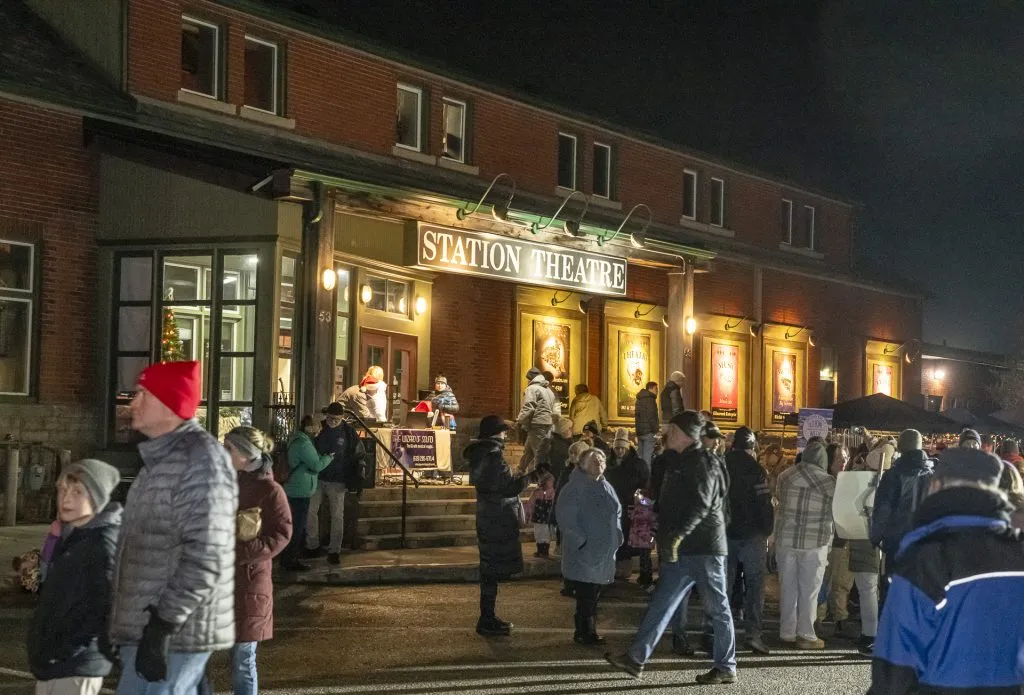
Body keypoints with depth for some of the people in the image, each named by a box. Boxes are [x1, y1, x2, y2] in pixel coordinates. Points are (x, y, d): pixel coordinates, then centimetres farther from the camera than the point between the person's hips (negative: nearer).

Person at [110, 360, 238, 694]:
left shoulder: (200, 458, -15)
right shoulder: (161, 458, 17)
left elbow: (205, 556, -23)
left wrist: (162, 626, -23)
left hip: (173, 633, -10)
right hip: (149, 627, 10)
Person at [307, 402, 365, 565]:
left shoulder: (349, 432, -4)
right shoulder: (319, 429, 0)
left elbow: (360, 455, 3)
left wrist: (358, 478, -2)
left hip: (337, 482, -2)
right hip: (317, 479, 2)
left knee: (337, 516, 0)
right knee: (310, 511, 1)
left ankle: (334, 551, 7)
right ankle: (313, 547, 13)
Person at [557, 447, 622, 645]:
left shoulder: (605, 487, 13)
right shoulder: (575, 487, -12)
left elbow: (616, 512, 24)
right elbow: (566, 517, -18)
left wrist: (617, 536, 13)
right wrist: (581, 540, -19)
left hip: (605, 553, 7)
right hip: (584, 553, -7)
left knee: (594, 594, 12)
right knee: (586, 595, -4)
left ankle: (589, 632, 20)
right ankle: (585, 633, 5)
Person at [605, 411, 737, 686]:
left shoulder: (703, 463, -12)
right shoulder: (680, 462, 17)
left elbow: (701, 506, -25)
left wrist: (677, 535, -34)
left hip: (703, 547, -9)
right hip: (683, 549, 9)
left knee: (717, 608, 0)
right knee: (660, 604, 6)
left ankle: (726, 668, 8)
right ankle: (636, 658, 6)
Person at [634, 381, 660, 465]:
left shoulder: (639, 399, 16)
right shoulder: (650, 399, -13)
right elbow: (651, 416, -18)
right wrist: (655, 429, -12)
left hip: (639, 430, 9)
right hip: (648, 431, -9)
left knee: (640, 455, 13)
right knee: (648, 455, -8)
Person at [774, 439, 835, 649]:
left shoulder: (785, 475, 4)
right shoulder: (827, 481, -5)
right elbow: (832, 512, 2)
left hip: (785, 539, 3)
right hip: (813, 543, -3)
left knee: (787, 588, 9)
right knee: (809, 590, 4)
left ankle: (787, 633, 15)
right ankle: (806, 635, 7)